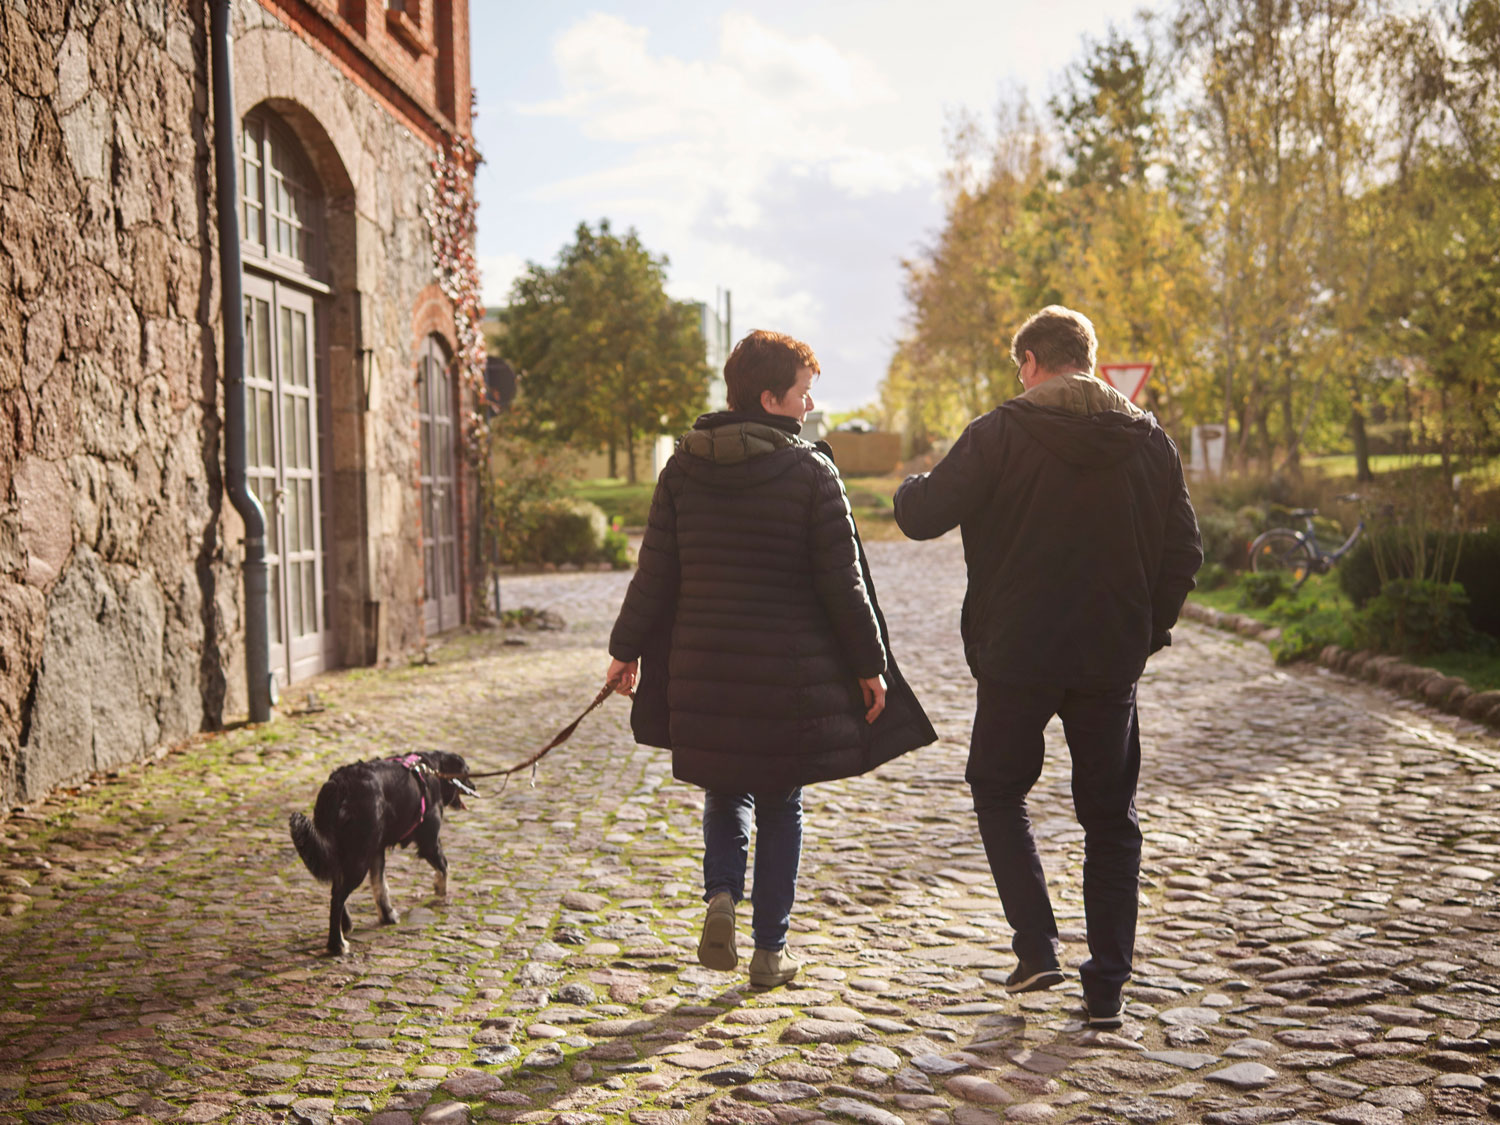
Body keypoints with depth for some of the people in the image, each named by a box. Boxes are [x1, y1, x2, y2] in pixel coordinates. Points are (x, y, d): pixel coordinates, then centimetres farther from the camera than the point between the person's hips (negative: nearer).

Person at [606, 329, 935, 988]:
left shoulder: (682, 468, 1)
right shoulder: (810, 472, -8)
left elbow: (656, 570, 2)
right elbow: (842, 581, -7)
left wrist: (626, 648, 13)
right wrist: (869, 664, 2)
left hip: (705, 670, 3)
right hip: (788, 676, -2)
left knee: (725, 792, 21)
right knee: (780, 807, 12)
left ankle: (721, 896, -3)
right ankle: (770, 950, 16)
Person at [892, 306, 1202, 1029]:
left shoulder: (999, 434, -8)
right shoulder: (1150, 441, 4)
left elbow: (922, 516, -9)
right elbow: (1183, 555, 5)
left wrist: (909, 487, 14)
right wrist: (1147, 633, 16)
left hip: (1019, 657, -3)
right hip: (1112, 663, 3)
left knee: (999, 791, 18)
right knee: (1110, 819, 13)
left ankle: (1037, 948, 7)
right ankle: (1106, 989, 13)